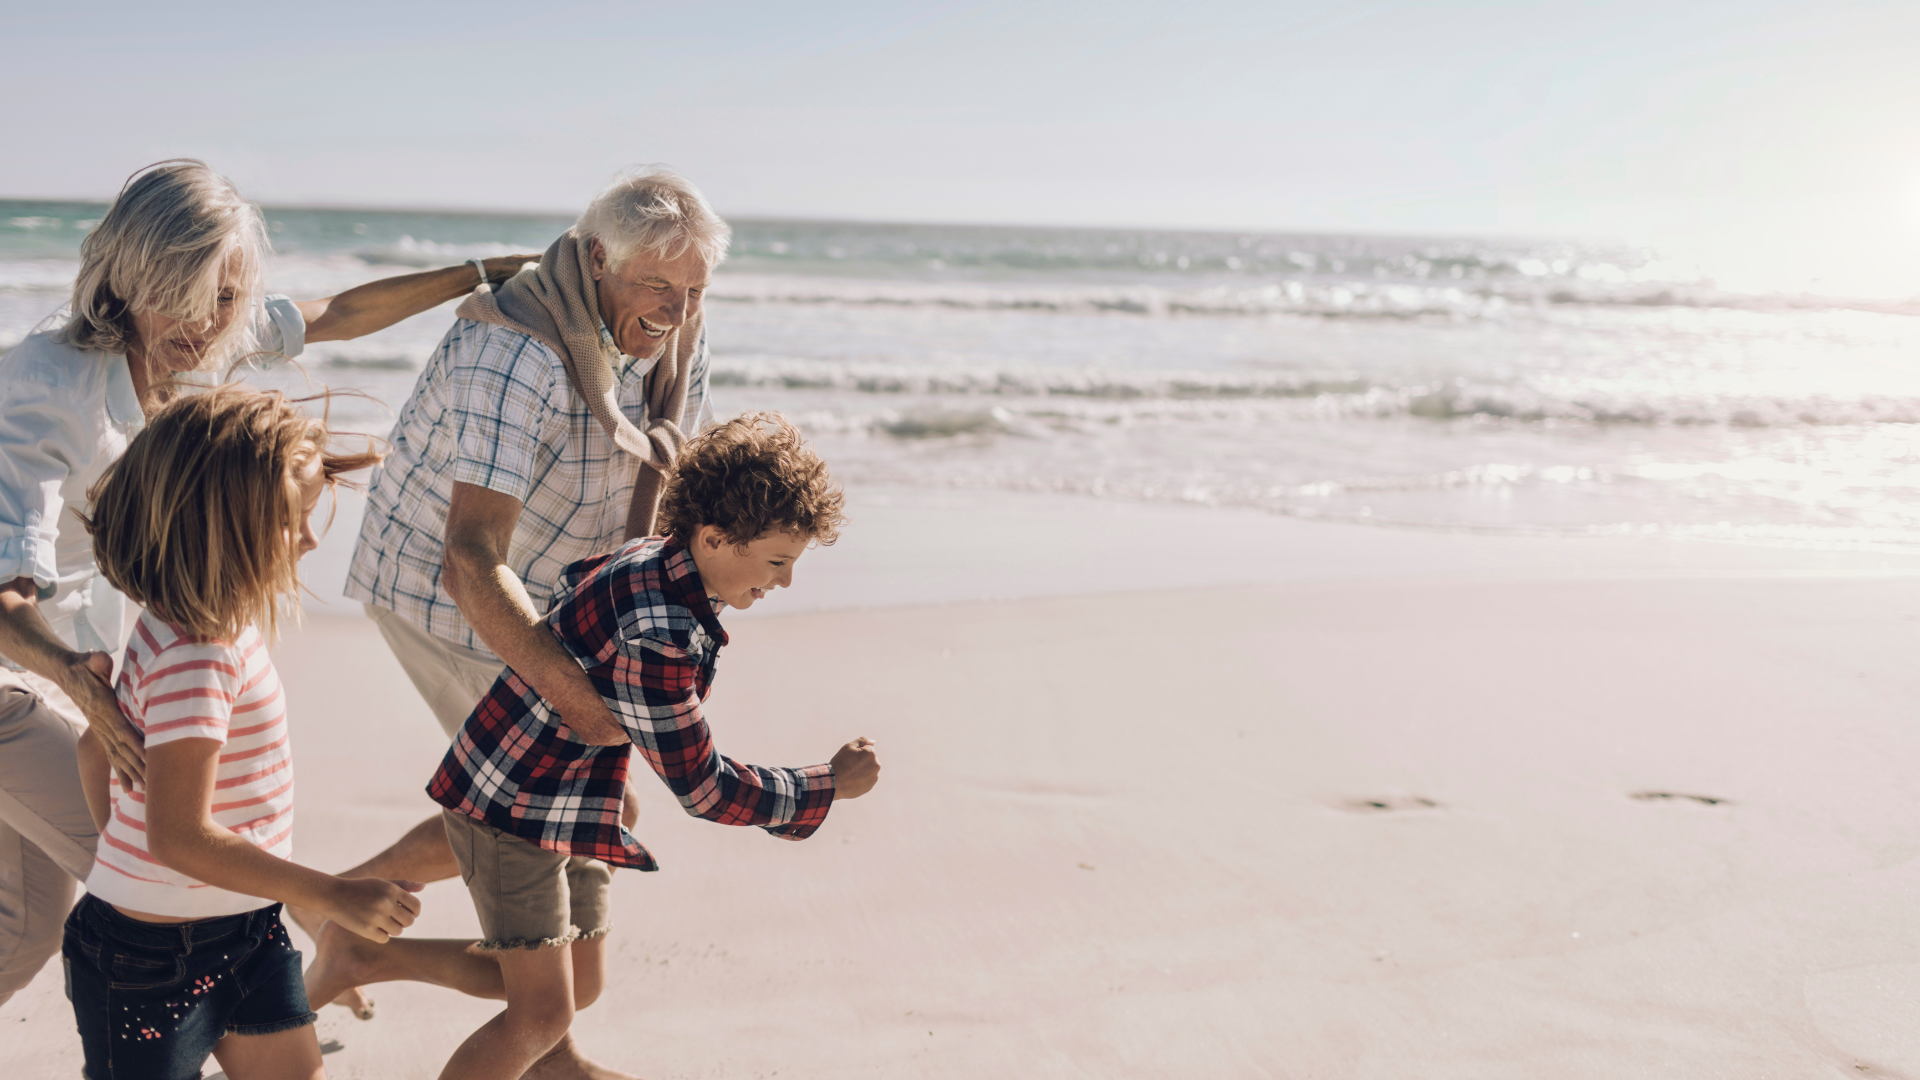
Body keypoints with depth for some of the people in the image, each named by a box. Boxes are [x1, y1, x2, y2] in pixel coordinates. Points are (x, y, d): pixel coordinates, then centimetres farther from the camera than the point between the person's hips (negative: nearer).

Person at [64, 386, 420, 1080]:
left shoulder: (176, 628, 1)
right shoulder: (195, 659, -28)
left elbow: (97, 748, 13)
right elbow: (179, 836, -31)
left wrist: (121, 853, 24)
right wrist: (332, 896, -27)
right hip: (154, 952, -9)